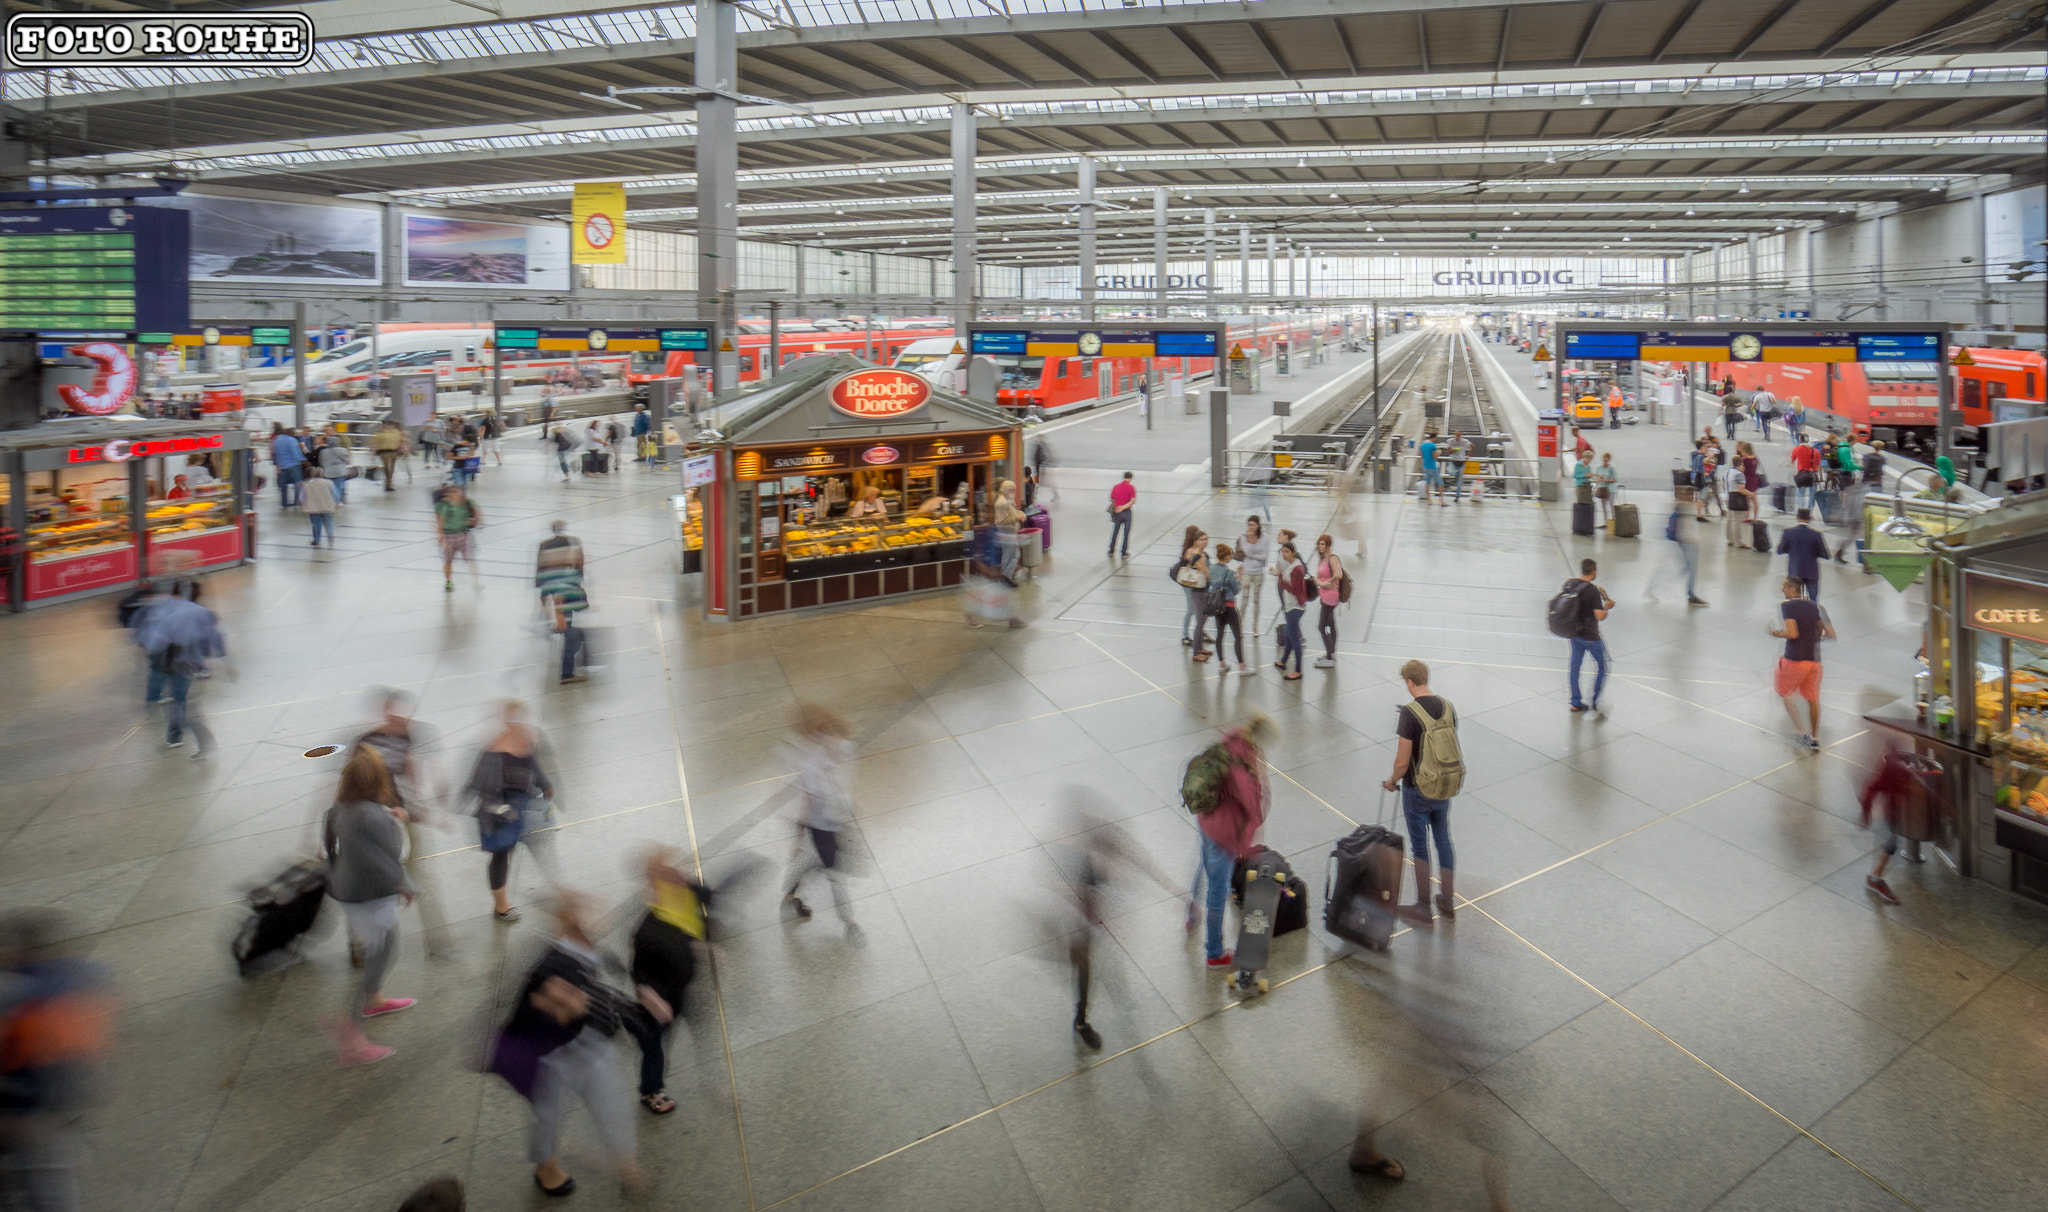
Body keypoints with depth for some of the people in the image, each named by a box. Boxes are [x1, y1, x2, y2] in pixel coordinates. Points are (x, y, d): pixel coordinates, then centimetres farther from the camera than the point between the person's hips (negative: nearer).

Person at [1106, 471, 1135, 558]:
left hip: (1116, 512, 3)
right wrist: (1123, 507, -17)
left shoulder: (1115, 486, 3)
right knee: (1126, 533, 6)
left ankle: (1111, 550, 23)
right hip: (1127, 512, -3)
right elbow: (1133, 501, -17)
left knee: (1115, 531, 16)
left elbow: (1112, 500, 7)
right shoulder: (1131, 487, -8)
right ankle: (1124, 553, 8)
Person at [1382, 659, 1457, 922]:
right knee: (1443, 840, 17)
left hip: (1417, 791, -6)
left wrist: (1392, 781, -1)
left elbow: (1402, 762, -19)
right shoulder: (1447, 707, -2)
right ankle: (1448, 902, 28)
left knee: (1420, 846, 7)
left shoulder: (1409, 713, -21)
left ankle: (1423, 906, 17)